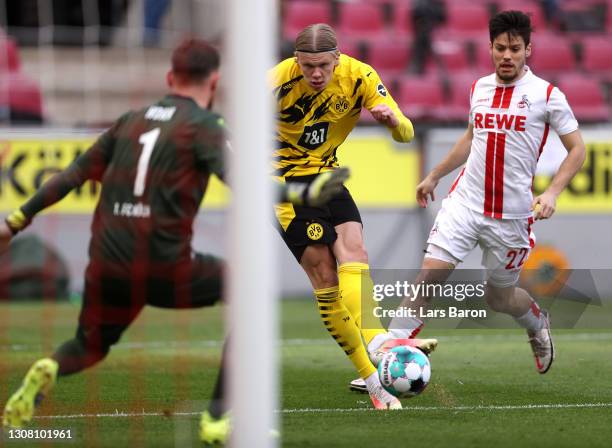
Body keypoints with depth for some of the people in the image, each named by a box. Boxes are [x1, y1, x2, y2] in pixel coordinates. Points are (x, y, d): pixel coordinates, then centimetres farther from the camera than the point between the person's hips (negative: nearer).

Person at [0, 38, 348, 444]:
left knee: (89, 348, 28)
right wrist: (303, 195, -18)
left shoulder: (131, 121, 16)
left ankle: (48, 372, -9)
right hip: (164, 268, -5)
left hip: (107, 268, 5)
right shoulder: (203, 125, -1)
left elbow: (74, 175, 18)